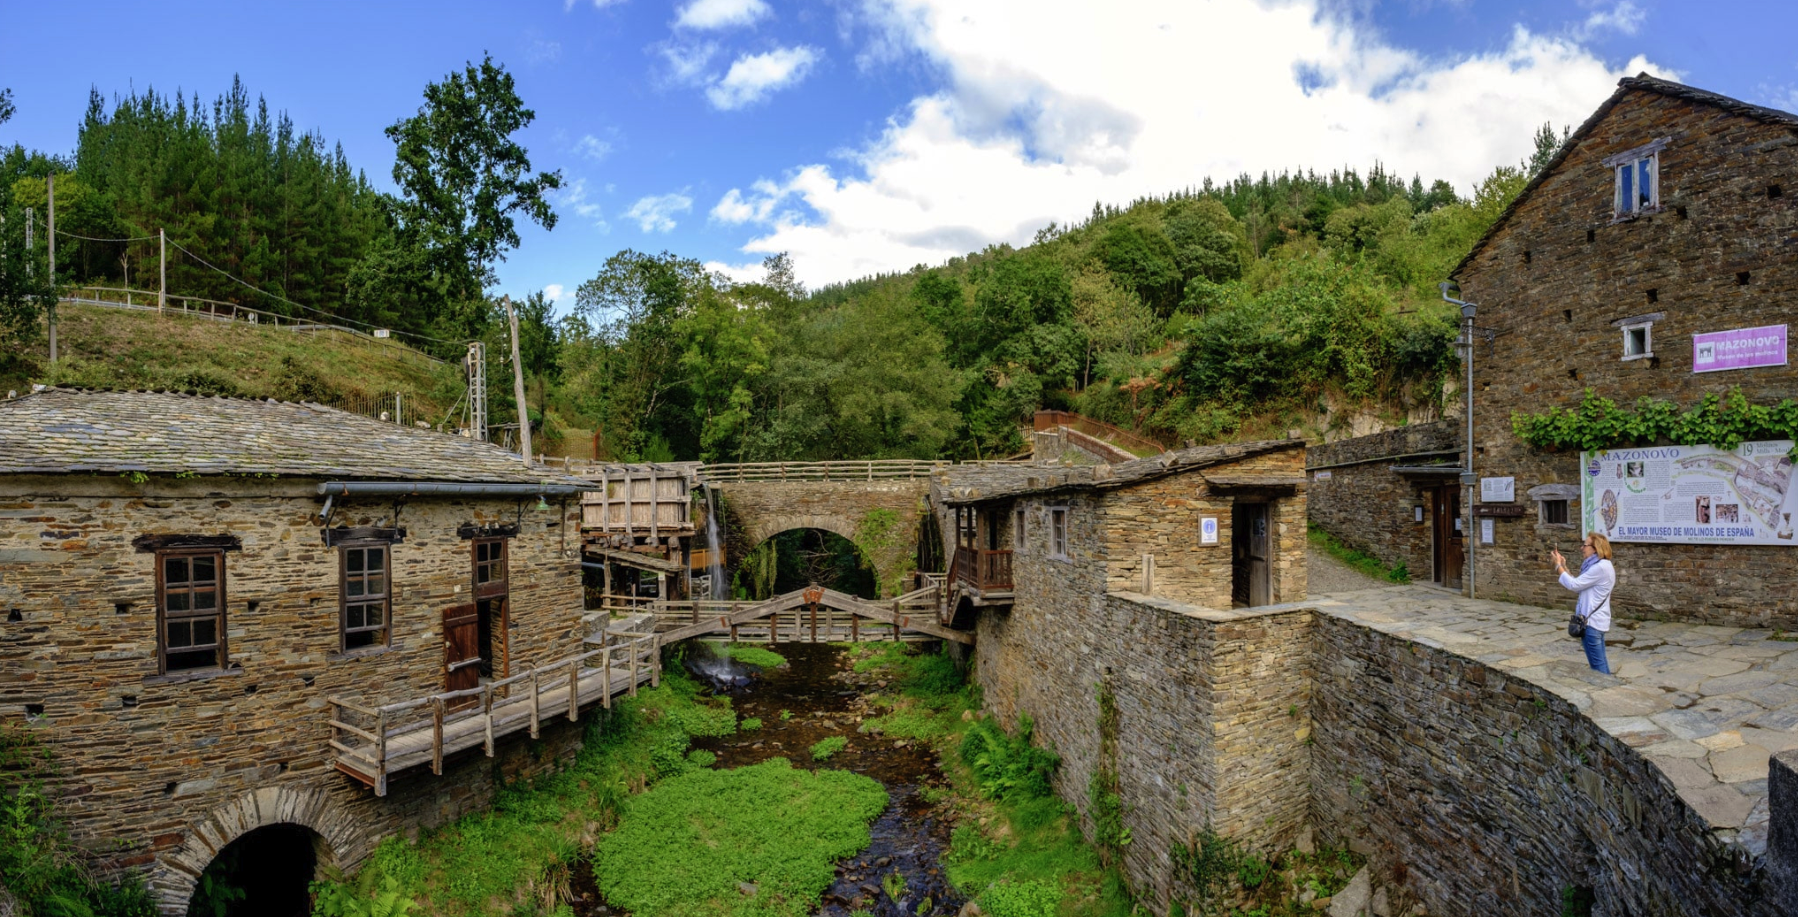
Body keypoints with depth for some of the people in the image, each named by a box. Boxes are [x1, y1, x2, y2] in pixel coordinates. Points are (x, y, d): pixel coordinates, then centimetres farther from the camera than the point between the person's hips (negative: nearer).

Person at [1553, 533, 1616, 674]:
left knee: (1597, 664, 0)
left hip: (1593, 620, -10)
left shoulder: (1600, 567, -21)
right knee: (1600, 661, 17)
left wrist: (1558, 566, -7)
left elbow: (1574, 585, -18)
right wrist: (1564, 567, 10)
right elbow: (1579, 585, 12)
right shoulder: (1599, 565, 11)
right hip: (1596, 619, 10)